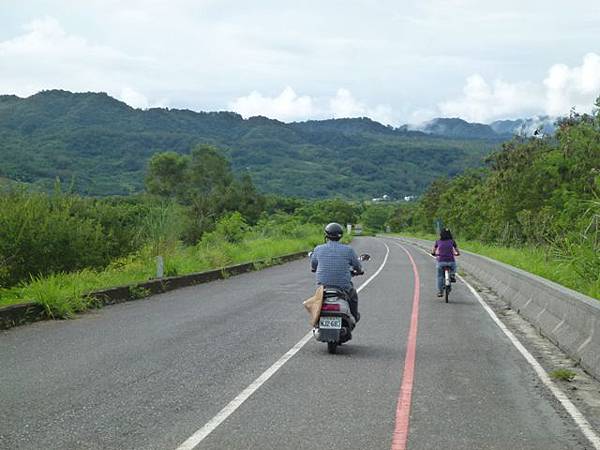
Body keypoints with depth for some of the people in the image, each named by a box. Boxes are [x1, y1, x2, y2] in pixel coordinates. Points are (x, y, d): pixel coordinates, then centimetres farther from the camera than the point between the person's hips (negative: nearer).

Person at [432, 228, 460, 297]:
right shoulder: (452, 241, 3)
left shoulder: (438, 242, 4)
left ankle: (440, 291, 15)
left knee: (440, 277, 18)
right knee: (454, 267, 36)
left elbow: (433, 252, 14)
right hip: (451, 261, 0)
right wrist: (456, 254, 30)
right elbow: (458, 252, 8)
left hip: (441, 262, 0)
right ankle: (452, 275, 11)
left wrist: (435, 254, 35)